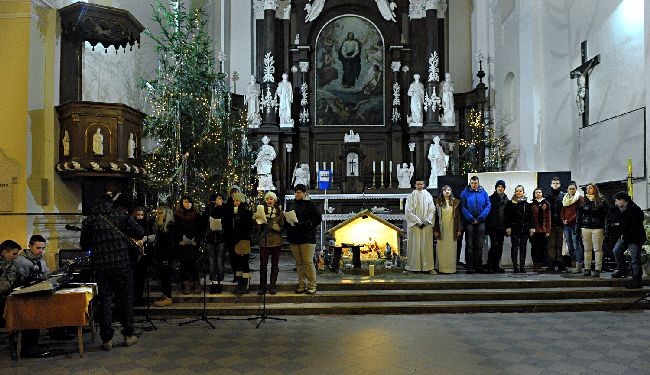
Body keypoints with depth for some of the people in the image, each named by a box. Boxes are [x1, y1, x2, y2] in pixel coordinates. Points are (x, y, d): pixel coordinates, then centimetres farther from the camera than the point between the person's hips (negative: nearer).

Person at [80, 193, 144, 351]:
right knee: (125, 299, 9)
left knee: (105, 300, 7)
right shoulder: (121, 216, -1)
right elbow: (140, 233, -4)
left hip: (101, 267, 1)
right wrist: (126, 233, 15)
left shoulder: (88, 221, 3)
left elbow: (84, 245, 10)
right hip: (122, 264, -1)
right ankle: (128, 336, 15)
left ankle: (107, 339, 7)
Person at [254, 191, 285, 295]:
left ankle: (272, 286, 15)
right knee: (263, 265, 1)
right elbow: (257, 226, 1)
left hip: (276, 241, 0)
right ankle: (262, 287, 9)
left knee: (274, 264, 6)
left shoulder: (280, 212, 3)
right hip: (264, 241, 0)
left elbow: (282, 227, -1)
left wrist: (271, 225, -16)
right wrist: (256, 218, -17)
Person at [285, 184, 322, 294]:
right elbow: (285, 220, 21)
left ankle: (312, 285, 3)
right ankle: (302, 284, 17)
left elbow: (318, 219, -10)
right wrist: (288, 224, -2)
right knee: (299, 263, 9)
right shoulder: (292, 206, 14)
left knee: (308, 262, -5)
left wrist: (303, 224, -17)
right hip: (293, 239, 5)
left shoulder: (310, 205, -3)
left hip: (307, 238, -5)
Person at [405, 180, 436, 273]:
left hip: (427, 225, 2)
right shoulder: (411, 196, 1)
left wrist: (426, 221, -8)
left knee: (427, 245, 2)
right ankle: (414, 267, 2)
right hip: (414, 225, -2)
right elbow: (408, 211, -5)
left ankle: (428, 266, 4)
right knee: (415, 245, -1)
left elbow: (432, 209, 4)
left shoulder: (428, 196, 8)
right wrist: (418, 221, -12)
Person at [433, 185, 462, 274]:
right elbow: (435, 216, 3)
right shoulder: (438, 202, 5)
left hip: (452, 229, 0)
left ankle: (451, 268, 6)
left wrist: (459, 229, 0)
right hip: (441, 228, 0)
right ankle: (442, 268, 4)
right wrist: (435, 230, -2)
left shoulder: (455, 202, 7)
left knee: (451, 248, 1)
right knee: (442, 248, 0)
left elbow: (458, 216, 7)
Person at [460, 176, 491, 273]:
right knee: (469, 244, -2)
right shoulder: (465, 193, 1)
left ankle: (479, 266, 13)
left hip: (481, 222, 2)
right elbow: (463, 207, -5)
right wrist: (471, 219, -13)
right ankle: (470, 266, 2)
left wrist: (480, 218, -10)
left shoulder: (483, 192, 6)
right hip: (469, 222, -2)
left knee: (479, 244, 6)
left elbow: (488, 206, 0)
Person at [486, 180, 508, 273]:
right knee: (494, 245, -12)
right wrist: (487, 226, -8)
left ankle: (496, 265, 15)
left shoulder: (506, 200, 11)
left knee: (500, 246, 6)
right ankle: (490, 265, -4)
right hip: (493, 226, -4)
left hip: (501, 226, 4)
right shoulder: (491, 198, 1)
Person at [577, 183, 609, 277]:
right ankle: (587, 268, 9)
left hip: (597, 228, -3)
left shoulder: (601, 200, 2)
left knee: (598, 249, -2)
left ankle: (598, 269, 0)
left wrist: (605, 228, -9)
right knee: (587, 249, 5)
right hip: (586, 228, 3)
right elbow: (579, 216, 12)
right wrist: (578, 228, 6)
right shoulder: (583, 201, 11)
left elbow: (606, 214, -2)